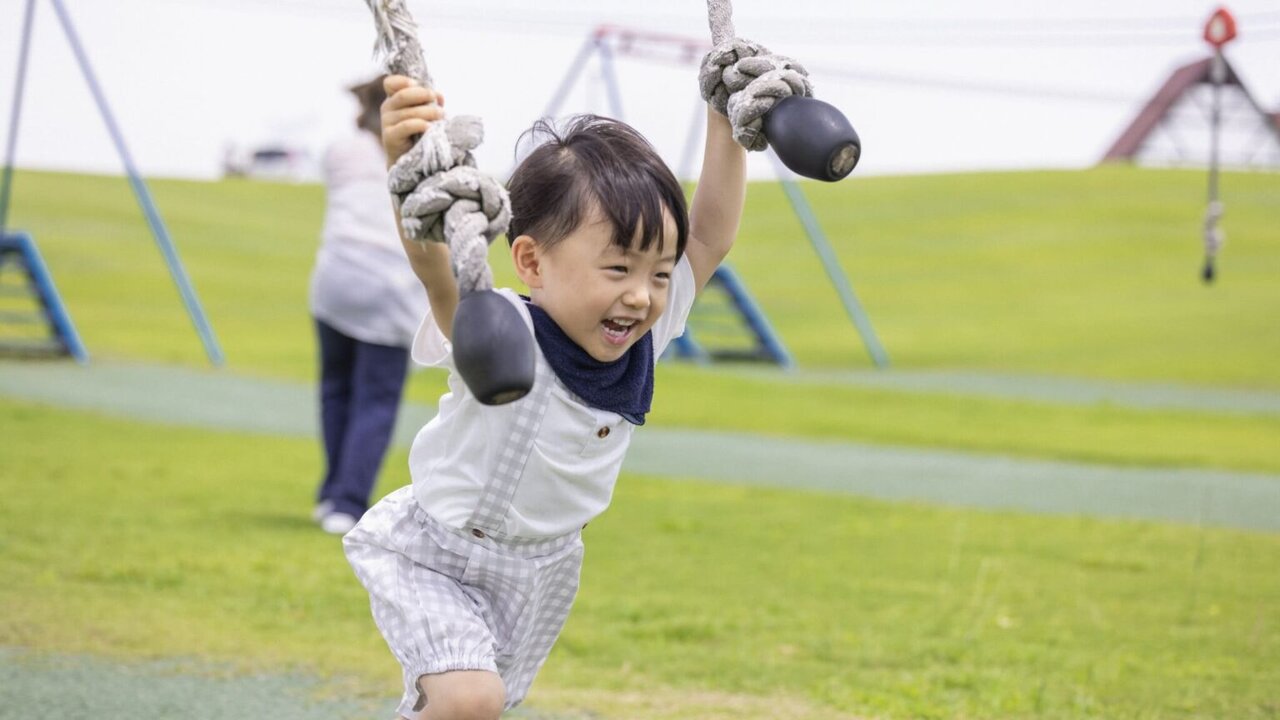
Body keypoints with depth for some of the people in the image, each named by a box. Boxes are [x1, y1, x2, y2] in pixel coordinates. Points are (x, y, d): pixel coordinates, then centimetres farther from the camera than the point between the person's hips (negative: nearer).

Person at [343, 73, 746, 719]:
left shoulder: (641, 339, -13)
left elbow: (709, 237, -7)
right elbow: (436, 265, -50)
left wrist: (726, 126, -17)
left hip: (542, 571, 6)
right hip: (436, 559, -6)